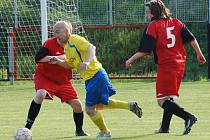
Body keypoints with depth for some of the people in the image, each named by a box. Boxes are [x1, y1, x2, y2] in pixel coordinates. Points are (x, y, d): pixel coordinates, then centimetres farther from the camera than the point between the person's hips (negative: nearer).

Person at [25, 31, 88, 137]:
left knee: (77, 104, 0)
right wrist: (58, 57, -40)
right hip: (44, 77, -5)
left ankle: (79, 131, 26)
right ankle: (27, 127, -29)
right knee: (40, 94, -34)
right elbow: (38, 58, -32)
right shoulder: (50, 43, -20)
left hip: (63, 81, 5)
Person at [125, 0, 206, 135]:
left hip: (166, 65, -7)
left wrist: (131, 60, 0)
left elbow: (145, 50, -9)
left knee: (163, 101, -8)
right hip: (180, 63, 7)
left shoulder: (153, 26, -5)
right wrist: (199, 54, 12)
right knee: (170, 97, 18)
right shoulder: (176, 22, 12)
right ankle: (165, 127, 24)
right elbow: (191, 39, 5)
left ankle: (188, 117, -25)